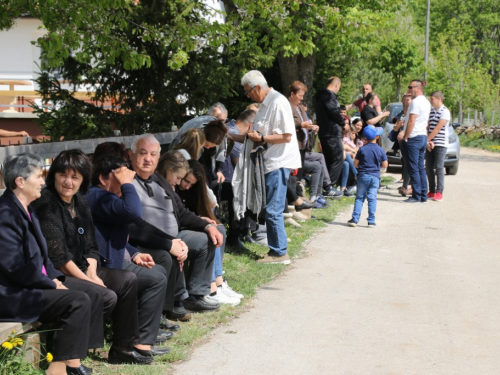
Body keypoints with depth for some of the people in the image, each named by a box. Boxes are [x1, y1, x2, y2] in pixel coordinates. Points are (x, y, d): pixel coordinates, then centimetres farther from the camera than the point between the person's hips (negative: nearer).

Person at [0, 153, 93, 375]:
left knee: (86, 297, 1)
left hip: (31, 287, 10)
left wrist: (55, 278, 1)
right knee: (78, 301, -21)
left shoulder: (26, 211, 15)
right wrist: (51, 284, -13)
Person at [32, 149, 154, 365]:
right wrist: (87, 280, -15)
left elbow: (90, 247, 12)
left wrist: (92, 273, -7)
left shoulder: (80, 202, 10)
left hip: (80, 271, 9)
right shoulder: (46, 203, -15)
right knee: (107, 296, -23)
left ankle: (125, 346, 3)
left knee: (128, 280, -2)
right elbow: (57, 254, -20)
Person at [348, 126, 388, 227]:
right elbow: (385, 165, 1)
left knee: (359, 197, 6)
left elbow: (356, 164, -2)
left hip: (363, 176, 0)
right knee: (372, 198, 2)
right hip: (375, 176, 0)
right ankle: (371, 221, 2)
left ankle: (355, 219, 4)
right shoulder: (381, 150, -3)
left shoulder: (362, 149, -5)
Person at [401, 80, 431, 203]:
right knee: (421, 167, 11)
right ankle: (423, 195, 11)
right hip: (423, 137, 9)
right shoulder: (426, 102, 16)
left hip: (414, 138, -9)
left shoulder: (416, 101, -13)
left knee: (413, 168, -6)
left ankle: (416, 196, -6)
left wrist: (405, 137, -13)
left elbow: (412, 121, -18)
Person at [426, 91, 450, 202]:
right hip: (430, 144, 7)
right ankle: (431, 191, 13)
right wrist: (428, 142, -6)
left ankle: (439, 192, -4)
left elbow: (438, 128, -15)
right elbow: (428, 127, 8)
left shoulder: (445, 111, -8)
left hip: (440, 144, -7)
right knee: (429, 167, 6)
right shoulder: (431, 111, 13)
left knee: (439, 168, -6)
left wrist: (427, 140, -13)